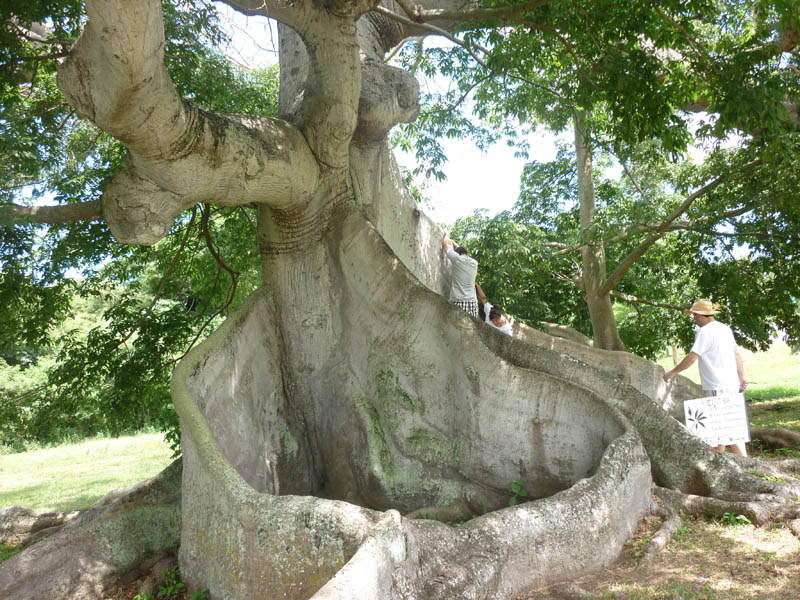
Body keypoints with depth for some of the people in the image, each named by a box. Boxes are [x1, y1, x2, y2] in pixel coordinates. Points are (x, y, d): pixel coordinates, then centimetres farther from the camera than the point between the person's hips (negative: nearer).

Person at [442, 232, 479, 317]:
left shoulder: (457, 259, -2)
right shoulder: (474, 263, 13)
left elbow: (446, 245, 14)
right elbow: (463, 251, 33)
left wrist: (446, 235, 33)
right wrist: (452, 242, 45)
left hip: (458, 302, -4)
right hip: (472, 301, 4)